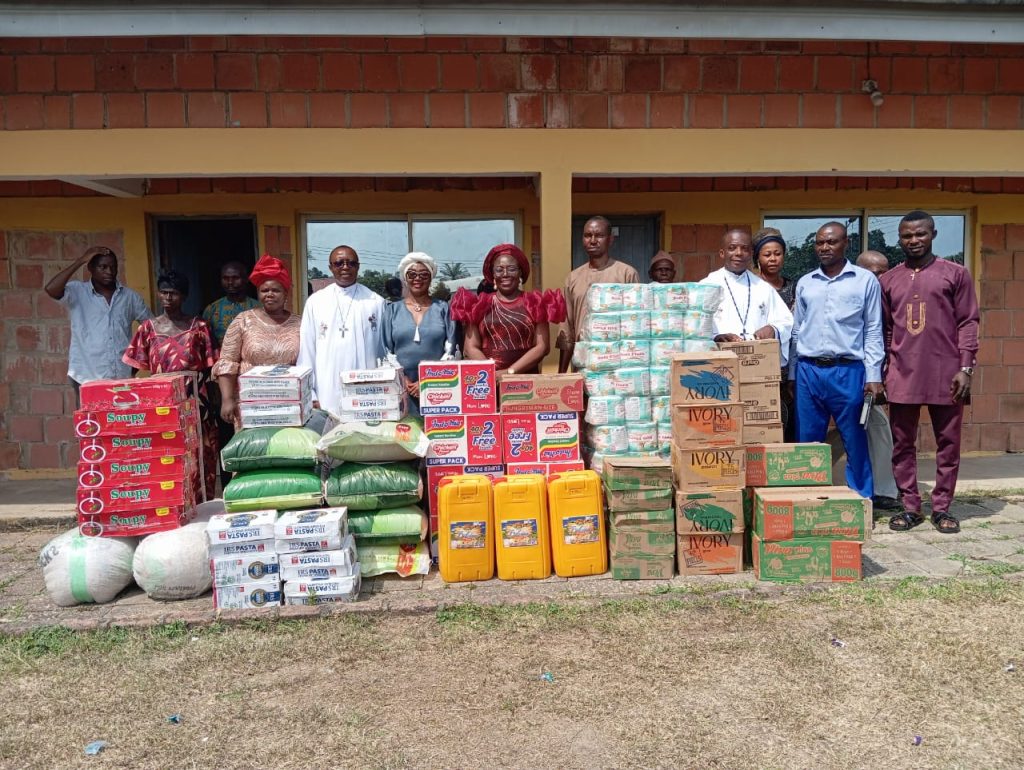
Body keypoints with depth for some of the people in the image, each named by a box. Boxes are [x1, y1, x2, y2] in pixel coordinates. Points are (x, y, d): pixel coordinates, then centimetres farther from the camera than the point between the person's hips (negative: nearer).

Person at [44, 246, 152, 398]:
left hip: (123, 378, 2)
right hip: (87, 378, -2)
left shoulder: (130, 296, 8)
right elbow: (51, 289, -19)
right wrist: (81, 260, -14)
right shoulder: (77, 292, 1)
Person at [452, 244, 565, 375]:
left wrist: (510, 371, -8)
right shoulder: (479, 305, 10)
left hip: (526, 377, 0)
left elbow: (542, 347, 2)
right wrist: (491, 372, -10)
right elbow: (471, 348, 6)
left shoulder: (535, 303, 8)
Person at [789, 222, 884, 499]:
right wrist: (792, 373, 12)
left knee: (855, 443, 4)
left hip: (848, 372, -3)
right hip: (808, 372, 3)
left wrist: (873, 375, -4)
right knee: (807, 443, 6)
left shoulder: (865, 280, 4)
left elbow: (873, 331, 3)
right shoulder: (804, 283, 12)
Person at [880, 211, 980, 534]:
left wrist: (965, 368, -7)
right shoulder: (888, 280, 10)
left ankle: (942, 507, 17)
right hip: (903, 375, 2)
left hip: (946, 375, -2)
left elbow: (968, 323, 1)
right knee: (902, 444, 5)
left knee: (948, 443, 5)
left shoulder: (955, 274, 4)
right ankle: (910, 507, 15)